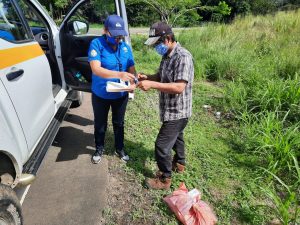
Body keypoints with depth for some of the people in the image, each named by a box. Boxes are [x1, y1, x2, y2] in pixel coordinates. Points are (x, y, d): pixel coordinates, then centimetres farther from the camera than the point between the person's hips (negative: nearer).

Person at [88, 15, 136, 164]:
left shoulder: (126, 47, -5)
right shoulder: (97, 44, -17)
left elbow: (131, 69, -4)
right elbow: (96, 69, -28)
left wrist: (133, 82, -27)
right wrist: (119, 74, -42)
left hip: (120, 94, 3)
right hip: (100, 94, -2)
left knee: (119, 123, 19)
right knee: (100, 124, 16)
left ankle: (120, 149, 41)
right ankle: (99, 149, 41)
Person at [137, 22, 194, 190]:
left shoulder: (183, 57, -25)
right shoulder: (167, 55, 5)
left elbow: (179, 87, -32)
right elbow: (162, 77, 14)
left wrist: (152, 85, -33)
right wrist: (147, 78, -5)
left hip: (177, 112, -9)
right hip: (172, 110, 10)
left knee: (162, 145, -2)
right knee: (176, 137, 26)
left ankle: (165, 179, 19)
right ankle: (179, 164, 50)